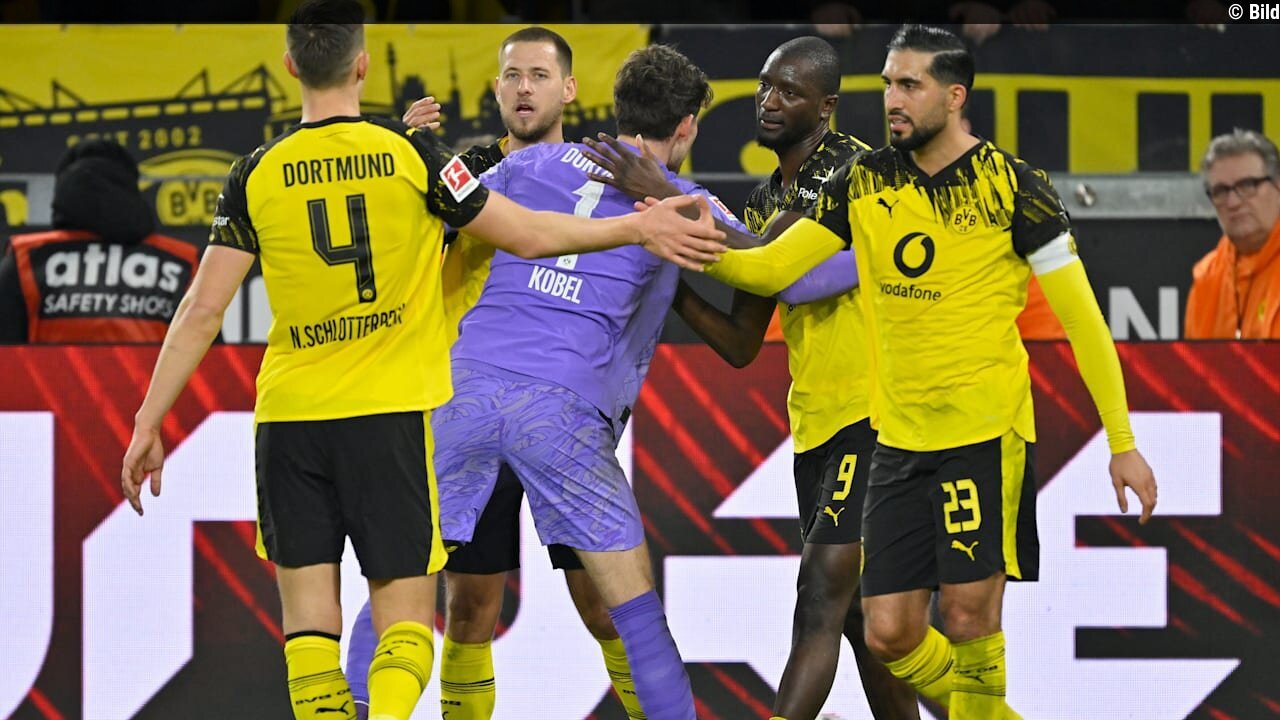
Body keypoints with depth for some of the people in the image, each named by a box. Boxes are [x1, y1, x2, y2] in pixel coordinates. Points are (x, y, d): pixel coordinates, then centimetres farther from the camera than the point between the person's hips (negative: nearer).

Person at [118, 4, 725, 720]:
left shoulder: (257, 175, 1)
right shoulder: (411, 151, -4)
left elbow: (202, 312, 0)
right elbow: (528, 235, 1)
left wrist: (148, 423, 7)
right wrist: (640, 227, 14)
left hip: (289, 419, 1)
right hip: (391, 414, -1)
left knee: (309, 624, 8)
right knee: (405, 621, 1)